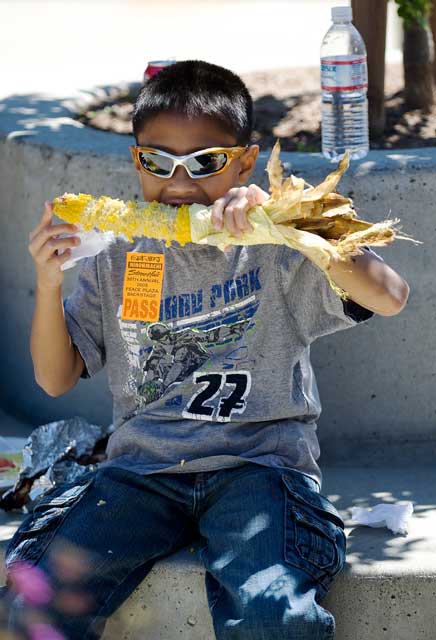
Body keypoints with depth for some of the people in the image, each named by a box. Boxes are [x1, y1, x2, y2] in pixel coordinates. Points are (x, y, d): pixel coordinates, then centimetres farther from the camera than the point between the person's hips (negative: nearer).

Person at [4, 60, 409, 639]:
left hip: (258, 459, -3)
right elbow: (55, 379, 12)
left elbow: (390, 298, -14)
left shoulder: (274, 251, 1)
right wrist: (48, 282, -5)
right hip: (143, 468, 3)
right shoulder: (116, 260, 11)